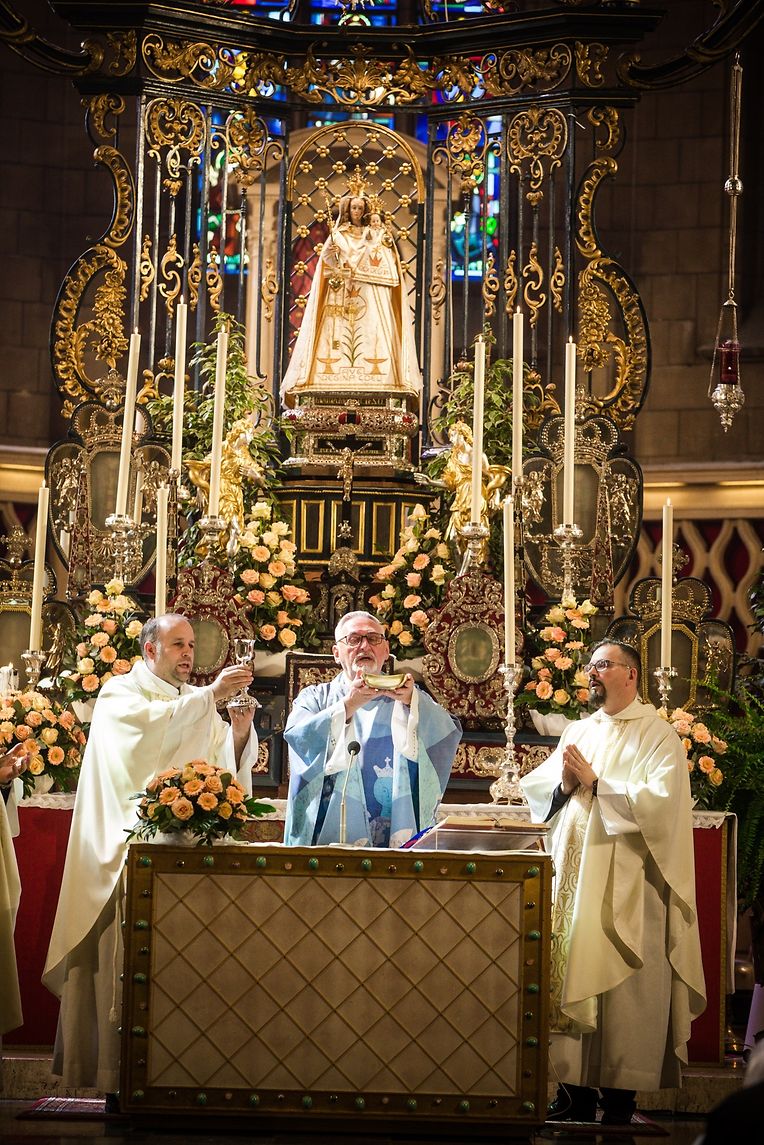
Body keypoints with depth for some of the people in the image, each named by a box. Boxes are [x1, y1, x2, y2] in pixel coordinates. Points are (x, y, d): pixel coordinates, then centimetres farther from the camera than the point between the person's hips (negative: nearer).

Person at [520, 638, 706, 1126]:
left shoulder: (657, 735, -3)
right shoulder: (578, 731, 16)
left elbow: (660, 801, -16)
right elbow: (534, 786, 13)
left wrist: (594, 782, -13)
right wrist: (564, 783, -8)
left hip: (625, 886, -5)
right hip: (572, 877, 6)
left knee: (621, 991, -3)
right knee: (570, 980, 4)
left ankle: (619, 1102, 4)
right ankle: (575, 1091, 11)